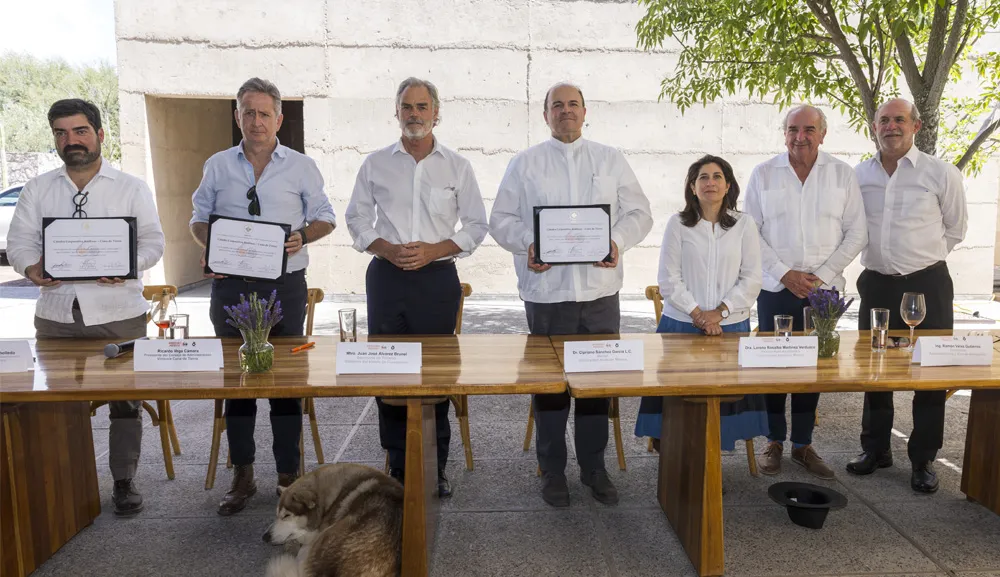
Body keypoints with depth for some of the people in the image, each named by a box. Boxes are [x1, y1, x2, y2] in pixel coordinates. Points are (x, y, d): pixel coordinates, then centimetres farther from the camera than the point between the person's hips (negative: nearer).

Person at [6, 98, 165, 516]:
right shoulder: (37, 190, 11)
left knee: (126, 400, 3)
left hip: (118, 314, -2)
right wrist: (33, 269, -15)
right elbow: (19, 241, 7)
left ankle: (124, 482, 17)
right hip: (56, 313, 2)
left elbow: (153, 241, -1)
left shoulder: (131, 188, 4)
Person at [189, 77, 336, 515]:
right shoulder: (217, 167, 10)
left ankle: (288, 474, 15)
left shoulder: (301, 167, 5)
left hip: (284, 284, -2)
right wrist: (207, 247, -6)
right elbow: (199, 219, 15)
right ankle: (242, 475, 20)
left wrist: (302, 237, -12)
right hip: (231, 285, 2)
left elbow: (325, 217, 8)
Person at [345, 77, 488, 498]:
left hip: (437, 277, -1)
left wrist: (433, 250, -9)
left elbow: (477, 225, 5)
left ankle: (435, 467, 15)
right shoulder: (375, 164, 9)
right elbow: (356, 218, 10)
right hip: (387, 277, 1)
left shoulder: (457, 166, 6)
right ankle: (397, 466, 16)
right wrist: (387, 249, -8)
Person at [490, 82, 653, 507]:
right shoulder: (525, 163, 8)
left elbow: (638, 213, 9)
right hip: (546, 290, -1)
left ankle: (593, 467, 26)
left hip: (600, 289, 2)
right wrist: (527, 245, -14)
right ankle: (552, 470, 22)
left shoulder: (611, 160, 12)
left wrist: (618, 242, -10)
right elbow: (502, 219, 5)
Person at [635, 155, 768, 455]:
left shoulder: (744, 224, 6)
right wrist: (697, 313, -10)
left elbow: (752, 278, 2)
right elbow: (668, 279, -2)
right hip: (681, 324, -1)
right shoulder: (677, 224, 3)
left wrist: (719, 312, -9)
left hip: (731, 325, 1)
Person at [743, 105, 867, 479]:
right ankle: (775, 442, 18)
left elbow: (856, 233, 3)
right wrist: (785, 273, -9)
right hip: (776, 289, -1)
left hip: (823, 289, 1)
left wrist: (822, 275, -7)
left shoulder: (842, 174, 4)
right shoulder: (763, 174, 2)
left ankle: (803, 445, 20)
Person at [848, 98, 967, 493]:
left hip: (926, 284, -3)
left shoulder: (942, 174, -6)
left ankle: (923, 460, 17)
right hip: (876, 283, 3)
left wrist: (921, 257, 8)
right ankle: (876, 448, 26)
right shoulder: (858, 176, 2)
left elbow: (955, 229, 6)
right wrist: (879, 254, 12)